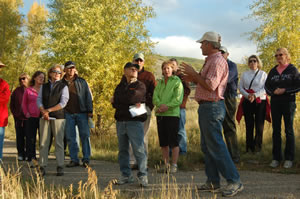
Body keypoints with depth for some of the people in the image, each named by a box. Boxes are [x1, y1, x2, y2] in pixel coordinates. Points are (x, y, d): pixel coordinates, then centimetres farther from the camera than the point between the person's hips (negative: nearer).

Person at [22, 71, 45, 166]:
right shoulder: (28, 90, 8)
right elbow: (24, 104, 14)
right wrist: (26, 113, 1)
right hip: (31, 118, 0)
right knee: (31, 139, -1)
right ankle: (30, 159, 4)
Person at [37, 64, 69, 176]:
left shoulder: (63, 86, 5)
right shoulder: (44, 86, 15)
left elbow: (63, 103, -5)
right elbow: (39, 101, 8)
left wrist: (49, 110, -9)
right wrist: (43, 112, -10)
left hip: (58, 117, -3)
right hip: (44, 118, 3)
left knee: (59, 142, -4)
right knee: (43, 143, 0)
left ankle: (60, 167, 0)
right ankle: (42, 167, 3)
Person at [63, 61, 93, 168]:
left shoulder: (81, 81, 8)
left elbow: (88, 96, 6)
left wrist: (90, 111, -3)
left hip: (82, 113, -1)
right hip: (68, 114, 1)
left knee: (85, 135, -3)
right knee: (70, 137, 2)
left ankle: (86, 159, 3)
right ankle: (74, 159, 10)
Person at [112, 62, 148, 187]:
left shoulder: (140, 86, 3)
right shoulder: (120, 86, 17)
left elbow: (130, 98, -12)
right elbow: (114, 104, 10)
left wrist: (117, 100, 3)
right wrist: (132, 105, -4)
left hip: (135, 121, -5)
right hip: (121, 121, 5)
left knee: (139, 149, -8)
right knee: (123, 150, 8)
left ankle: (143, 175, -2)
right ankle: (126, 175, 17)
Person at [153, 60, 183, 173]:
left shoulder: (177, 82, 0)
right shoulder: (159, 83, 17)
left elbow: (178, 99, -9)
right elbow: (155, 97, 6)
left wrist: (167, 106, -18)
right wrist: (160, 105, -13)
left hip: (172, 114, -5)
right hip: (160, 115, 5)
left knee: (173, 141, -4)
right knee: (163, 142, 7)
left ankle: (174, 165, 2)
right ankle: (166, 165, 16)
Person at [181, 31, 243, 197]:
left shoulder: (217, 61, -14)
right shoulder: (210, 60, 19)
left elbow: (210, 85, -23)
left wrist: (194, 73, -13)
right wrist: (193, 78, 12)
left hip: (212, 107, -11)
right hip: (206, 107, 11)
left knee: (216, 146, -10)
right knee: (207, 146, 12)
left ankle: (234, 181, -6)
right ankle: (213, 181, 18)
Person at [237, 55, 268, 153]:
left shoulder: (263, 74, 6)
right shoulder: (244, 74, 12)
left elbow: (265, 89, -3)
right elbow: (240, 87, 7)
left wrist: (255, 95, -17)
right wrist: (247, 95, -11)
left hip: (260, 102, -2)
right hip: (247, 102, 2)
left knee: (259, 125, -4)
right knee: (249, 124, 2)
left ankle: (257, 147, 4)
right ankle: (249, 147, 9)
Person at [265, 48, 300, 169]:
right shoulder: (273, 71, 12)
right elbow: (267, 86, 12)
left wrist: (285, 90, -16)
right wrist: (273, 91, -8)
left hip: (289, 102, -4)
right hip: (275, 103, 4)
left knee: (289, 130, 0)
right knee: (276, 130, 4)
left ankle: (289, 158, 6)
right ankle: (276, 157, 10)